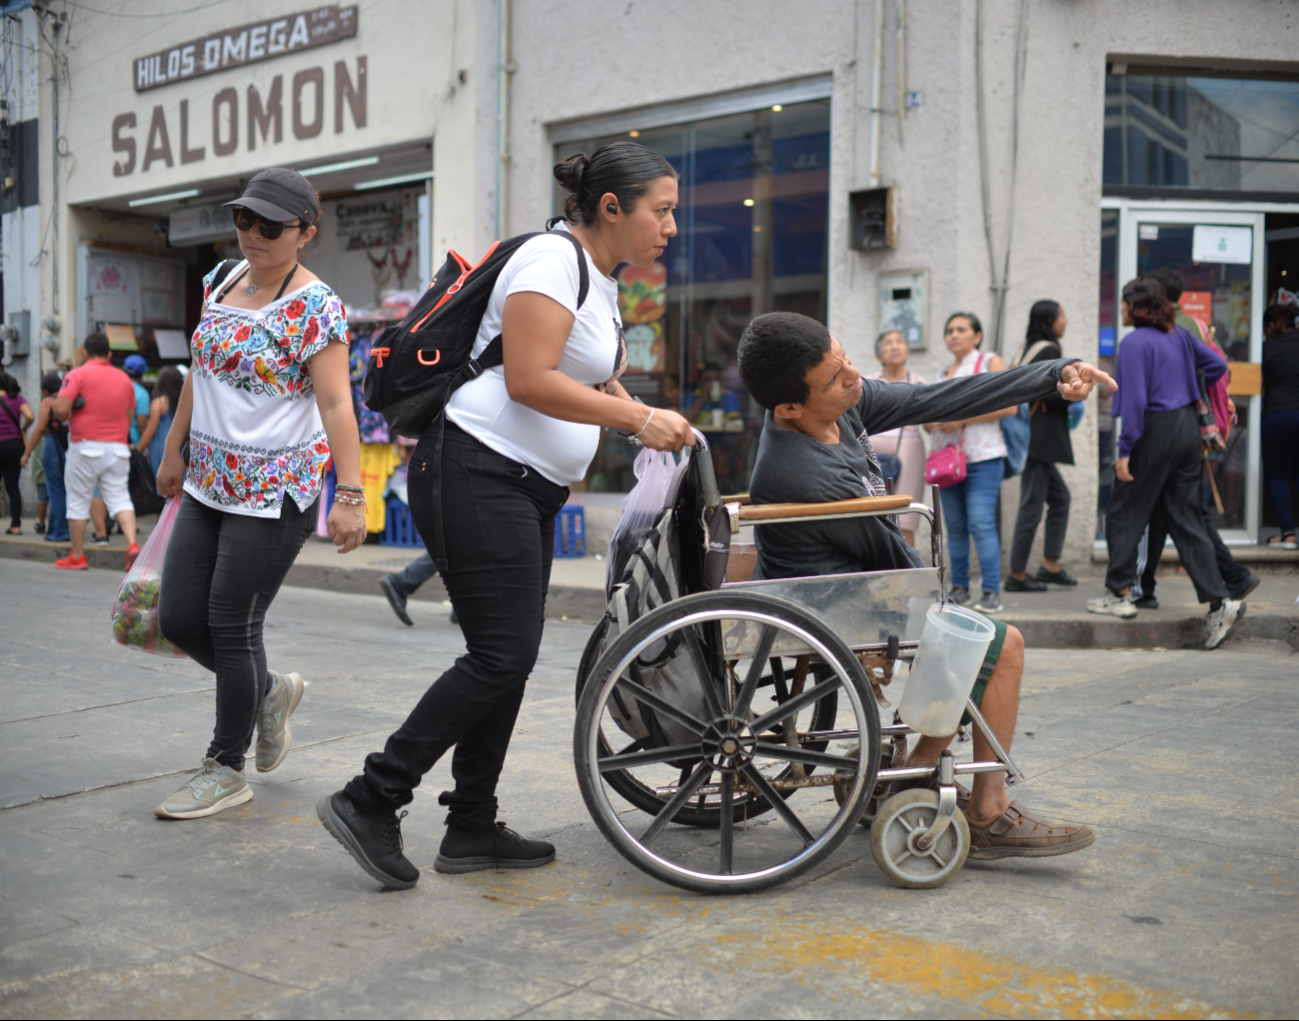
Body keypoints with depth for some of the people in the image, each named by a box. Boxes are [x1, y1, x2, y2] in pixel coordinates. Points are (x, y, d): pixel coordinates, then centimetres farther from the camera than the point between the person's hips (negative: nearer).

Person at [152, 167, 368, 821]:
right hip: (208, 484, 8)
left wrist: (349, 495, -25)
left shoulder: (314, 307, -13)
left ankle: (227, 770, 16)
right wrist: (175, 449, 22)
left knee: (231, 627, -2)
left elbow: (336, 405, -19)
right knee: (178, 619, 6)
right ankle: (271, 691, 33)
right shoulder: (221, 280, 10)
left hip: (275, 491, -7)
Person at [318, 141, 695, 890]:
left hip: (530, 491, 10)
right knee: (502, 655, -12)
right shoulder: (554, 259, -12)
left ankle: (472, 829, 17)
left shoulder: (604, 281, 19)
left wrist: (652, 423, 10)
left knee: (510, 658, 9)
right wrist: (640, 419, -19)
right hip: (476, 474, -10)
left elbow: (592, 385, 27)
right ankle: (370, 801, -3)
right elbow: (529, 380, -22)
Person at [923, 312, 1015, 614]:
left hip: (982, 458, -6)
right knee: (955, 526, 6)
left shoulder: (990, 362, 3)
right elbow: (932, 418, 27)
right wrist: (930, 422, 1)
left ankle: (992, 592, -12)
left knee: (981, 524, -13)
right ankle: (959, 588, 13)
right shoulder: (945, 373, 20)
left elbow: (1009, 405, -10)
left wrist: (963, 419, -14)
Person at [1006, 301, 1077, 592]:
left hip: (1026, 435, 10)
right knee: (1032, 505, -5)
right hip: (1038, 439, -10)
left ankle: (1051, 565, 16)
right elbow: (1052, 395, -19)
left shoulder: (1027, 349, 16)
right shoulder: (1049, 350, -11)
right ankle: (1017, 574, -1)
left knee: (1060, 497, 15)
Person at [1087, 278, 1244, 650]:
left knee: (1124, 513, 7)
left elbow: (1135, 400, -19)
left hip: (1155, 431, -7)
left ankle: (1119, 594, 12)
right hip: (1188, 427, 8)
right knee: (1186, 518, 8)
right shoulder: (1179, 336, 10)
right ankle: (1218, 601, 1)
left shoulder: (1134, 343, -13)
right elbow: (1217, 365, 19)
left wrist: (1125, 450, -16)